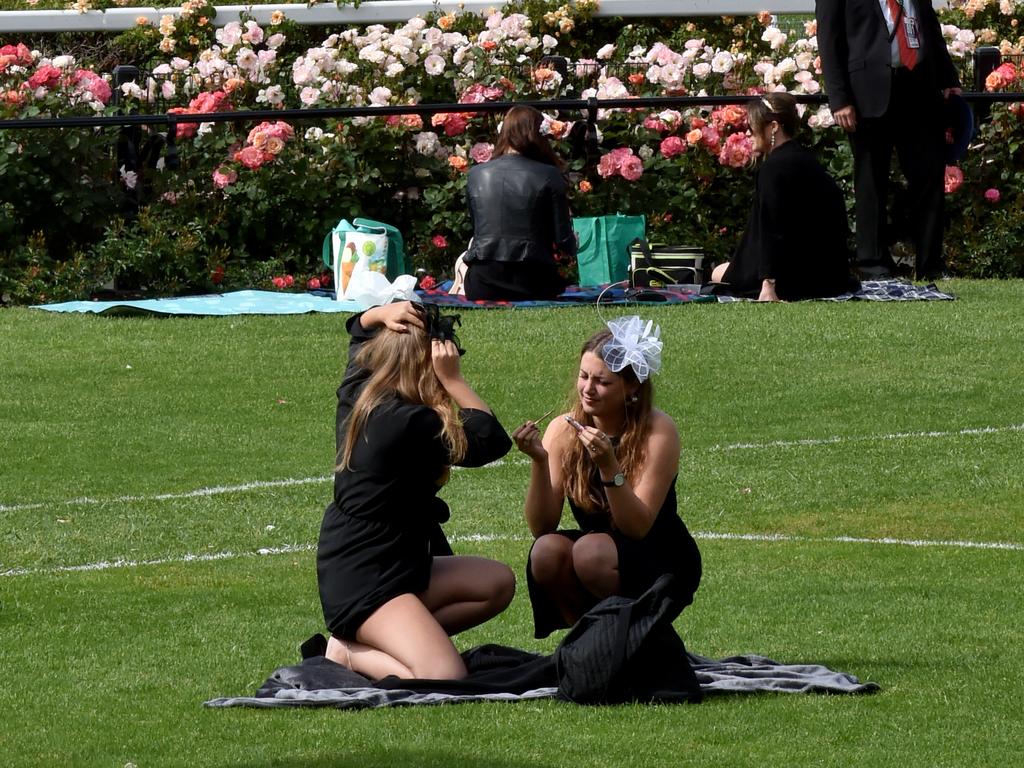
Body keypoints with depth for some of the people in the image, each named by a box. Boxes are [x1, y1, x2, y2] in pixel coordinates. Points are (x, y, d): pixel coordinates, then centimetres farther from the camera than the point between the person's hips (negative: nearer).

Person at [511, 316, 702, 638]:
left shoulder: (658, 431, -16)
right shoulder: (563, 430, -6)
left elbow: (638, 528, -21)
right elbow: (541, 526, -11)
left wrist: (609, 467, -34)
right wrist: (539, 462, -26)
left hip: (662, 566, -4)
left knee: (591, 549, -32)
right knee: (546, 551, -27)